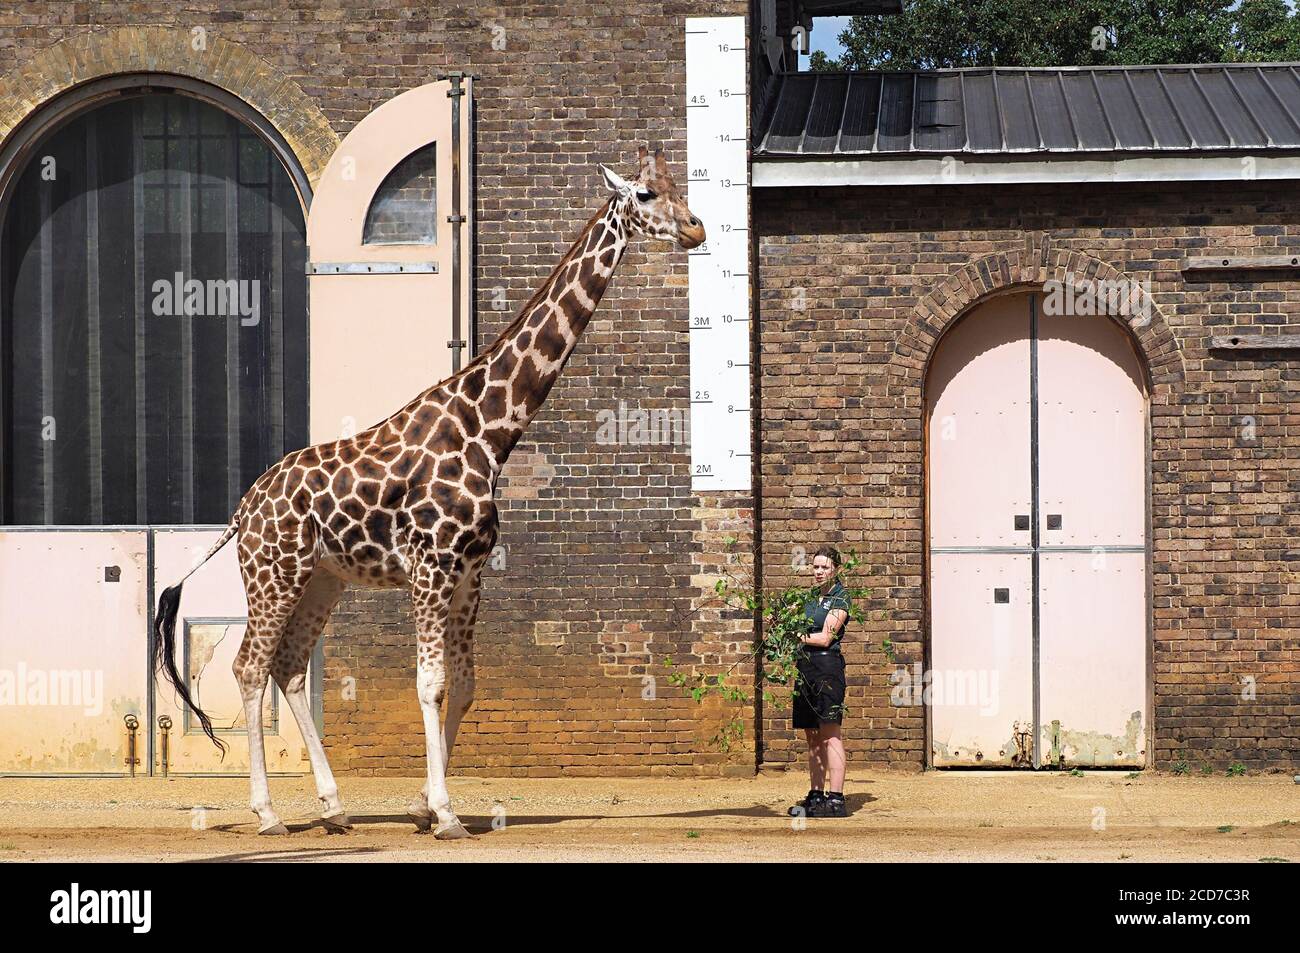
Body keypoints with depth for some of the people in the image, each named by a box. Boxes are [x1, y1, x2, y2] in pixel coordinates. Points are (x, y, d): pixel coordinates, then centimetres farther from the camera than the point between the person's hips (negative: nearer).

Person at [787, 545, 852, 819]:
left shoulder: (840, 597, -3)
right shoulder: (810, 595, 18)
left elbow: (825, 638, -10)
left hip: (827, 664, -8)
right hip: (804, 665, 8)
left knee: (830, 734, -11)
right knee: (813, 737, 8)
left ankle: (836, 799, -14)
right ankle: (816, 796, 11)